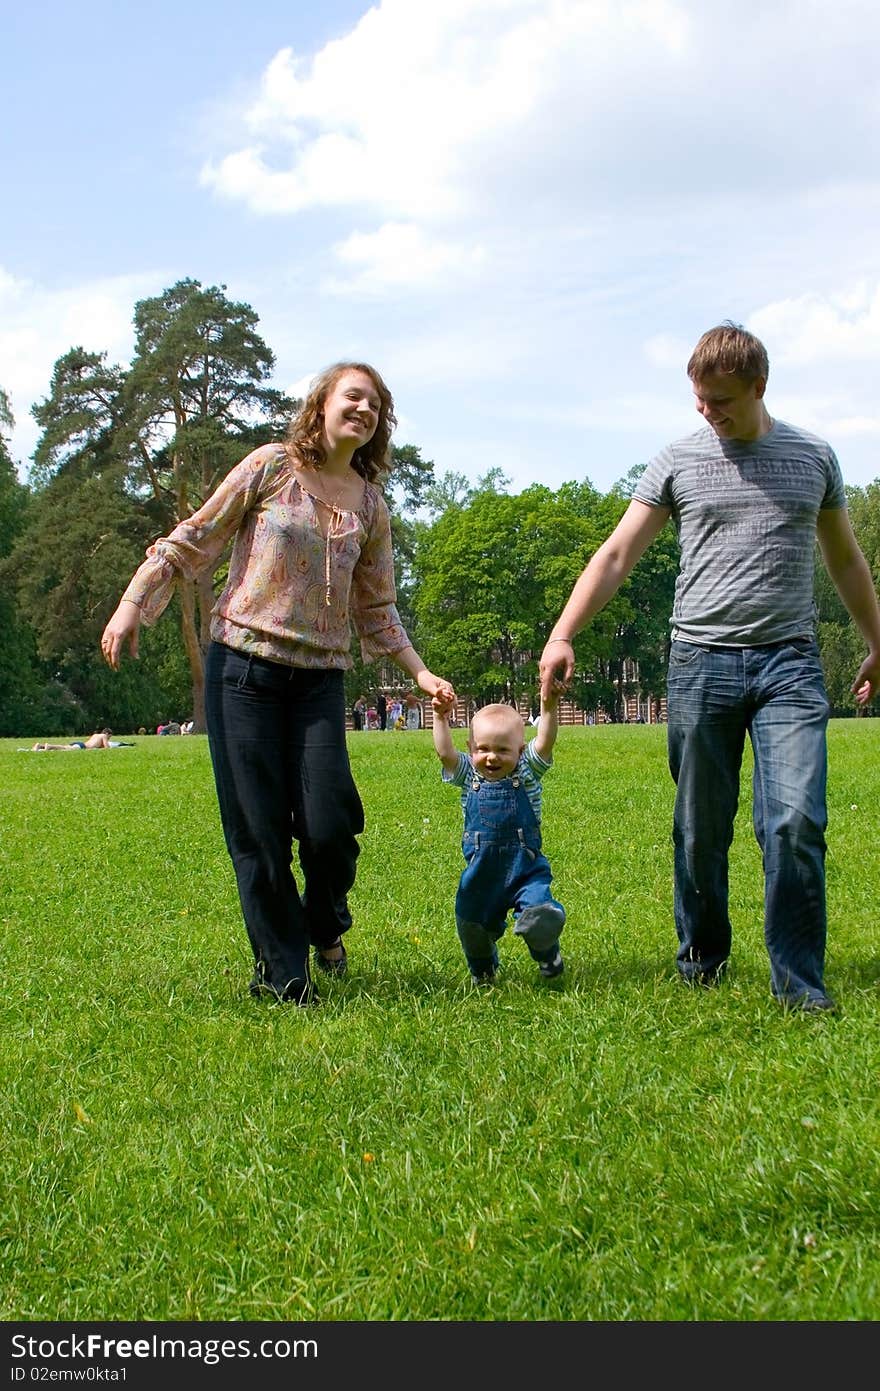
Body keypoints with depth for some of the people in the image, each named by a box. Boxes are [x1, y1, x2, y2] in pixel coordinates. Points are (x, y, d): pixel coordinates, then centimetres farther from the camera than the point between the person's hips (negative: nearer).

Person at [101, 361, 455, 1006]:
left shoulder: (370, 504, 11)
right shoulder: (272, 467, 0)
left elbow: (376, 609, 16)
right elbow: (194, 539, 2)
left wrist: (420, 671, 7)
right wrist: (133, 607, -3)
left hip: (320, 675, 3)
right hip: (244, 665, -2)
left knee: (329, 824, -8)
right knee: (258, 828, -2)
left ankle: (325, 926, 24)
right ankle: (282, 971, 12)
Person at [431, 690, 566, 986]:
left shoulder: (527, 773, -4)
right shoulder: (469, 777, 1)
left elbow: (545, 742, -17)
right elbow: (445, 753, -10)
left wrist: (550, 707, -30)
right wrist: (440, 718, -17)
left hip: (525, 866, -3)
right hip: (481, 870, 3)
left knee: (539, 914, -20)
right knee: (472, 924, 11)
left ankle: (548, 956, 12)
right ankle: (482, 969, 40)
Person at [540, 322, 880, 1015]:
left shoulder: (813, 457, 11)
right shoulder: (678, 462, 6)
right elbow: (616, 554, 2)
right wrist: (562, 635, -8)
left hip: (790, 663, 0)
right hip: (702, 662, 0)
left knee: (797, 822, -11)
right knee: (700, 829, 5)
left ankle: (800, 983, -3)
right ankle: (702, 958, 24)